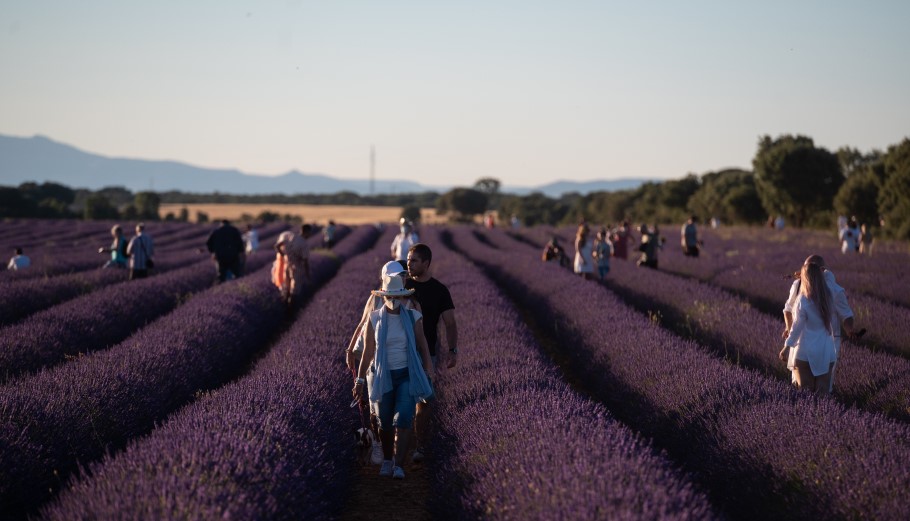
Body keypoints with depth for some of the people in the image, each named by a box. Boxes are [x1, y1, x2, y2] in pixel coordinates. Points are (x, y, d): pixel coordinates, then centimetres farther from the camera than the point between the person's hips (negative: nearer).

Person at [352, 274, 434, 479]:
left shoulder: (413, 317, -2)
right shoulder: (375, 319, -2)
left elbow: (423, 348, 3)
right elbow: (368, 351, 3)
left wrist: (428, 376, 1)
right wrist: (360, 380, 3)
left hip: (408, 375, -1)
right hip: (384, 376, 1)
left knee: (404, 420, -14)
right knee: (385, 422, 6)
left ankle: (399, 465, -12)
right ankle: (387, 460, 29)